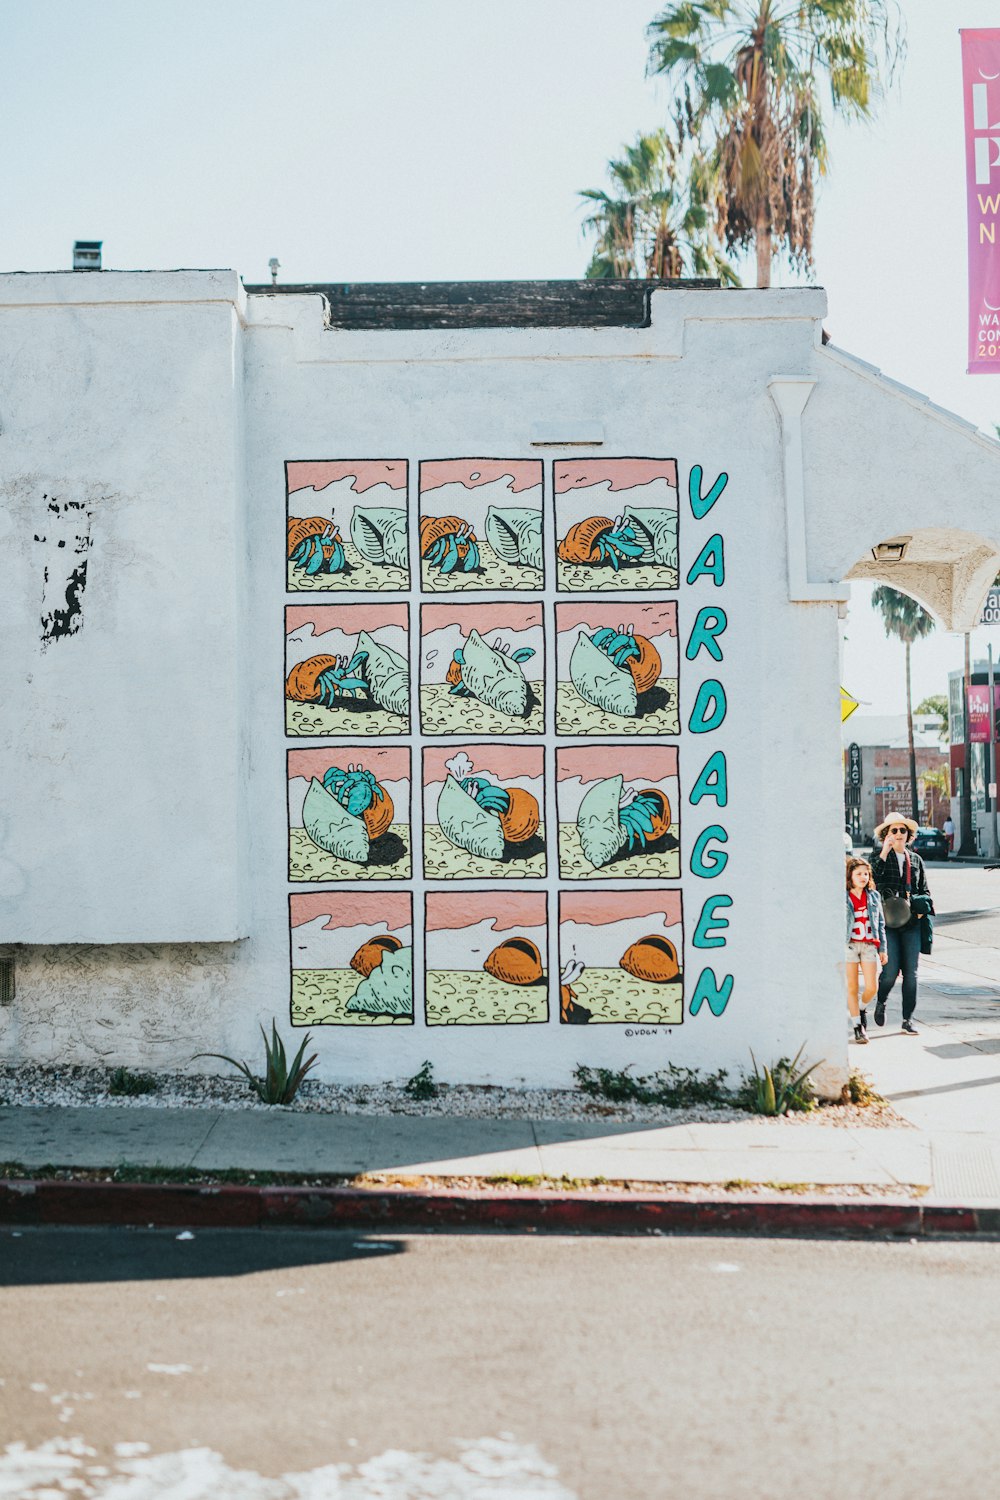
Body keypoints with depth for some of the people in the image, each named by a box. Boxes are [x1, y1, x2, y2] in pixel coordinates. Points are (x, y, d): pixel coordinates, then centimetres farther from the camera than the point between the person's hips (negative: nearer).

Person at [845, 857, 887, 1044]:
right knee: (852, 987, 2)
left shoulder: (874, 896, 8)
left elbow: (881, 923, 12)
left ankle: (861, 1009, 28)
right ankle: (857, 1025, 14)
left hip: (870, 945, 3)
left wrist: (883, 949, 9)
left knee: (872, 987, -4)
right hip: (849, 945, -3)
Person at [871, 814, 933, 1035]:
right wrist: (884, 854, -21)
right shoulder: (880, 858, 1)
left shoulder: (916, 859, 13)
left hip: (912, 923, 3)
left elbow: (924, 890, 20)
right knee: (891, 971, -7)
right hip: (888, 922, -3)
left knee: (911, 973, 3)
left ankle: (908, 1019, 12)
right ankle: (881, 1002, 24)